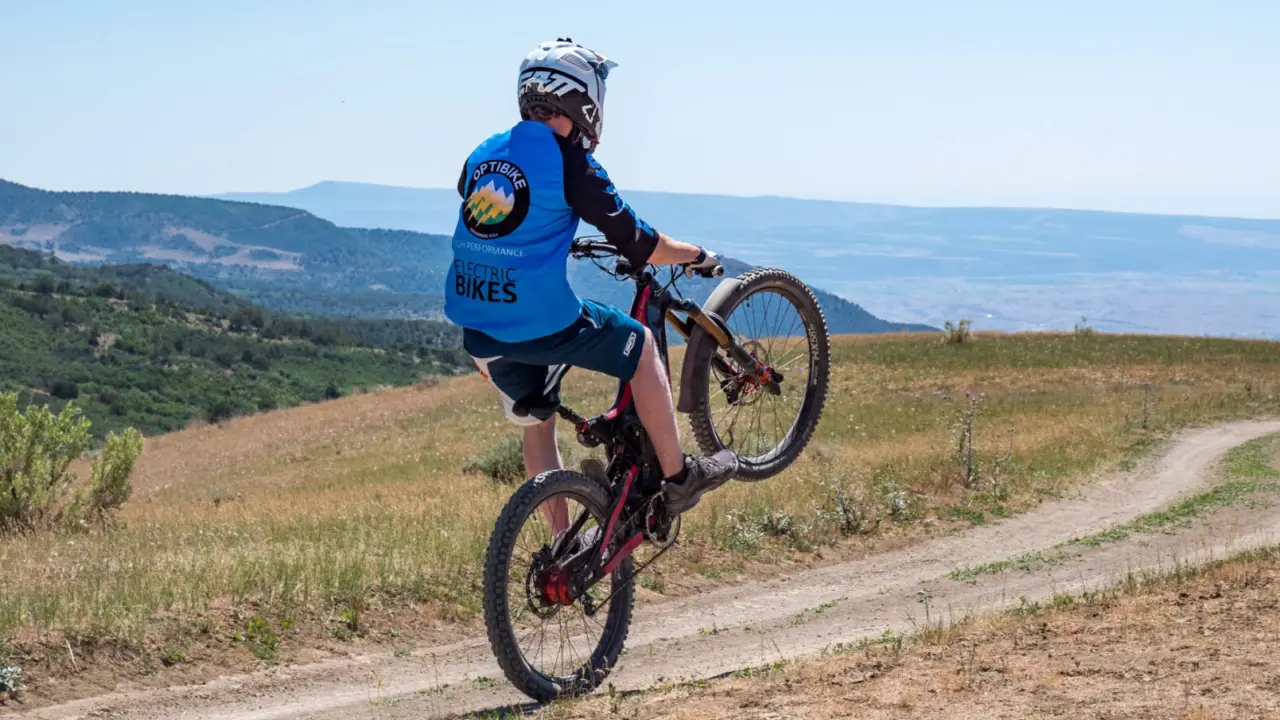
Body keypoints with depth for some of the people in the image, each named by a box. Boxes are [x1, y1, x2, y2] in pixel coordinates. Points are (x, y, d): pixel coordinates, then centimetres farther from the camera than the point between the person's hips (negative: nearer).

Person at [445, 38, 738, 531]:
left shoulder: (484, 155, 10)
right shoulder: (570, 163, -10)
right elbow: (640, 247, -6)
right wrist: (697, 255, 11)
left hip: (478, 328, 7)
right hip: (542, 320, -7)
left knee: (536, 426, 23)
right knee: (641, 346, 17)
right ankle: (678, 479, 21)